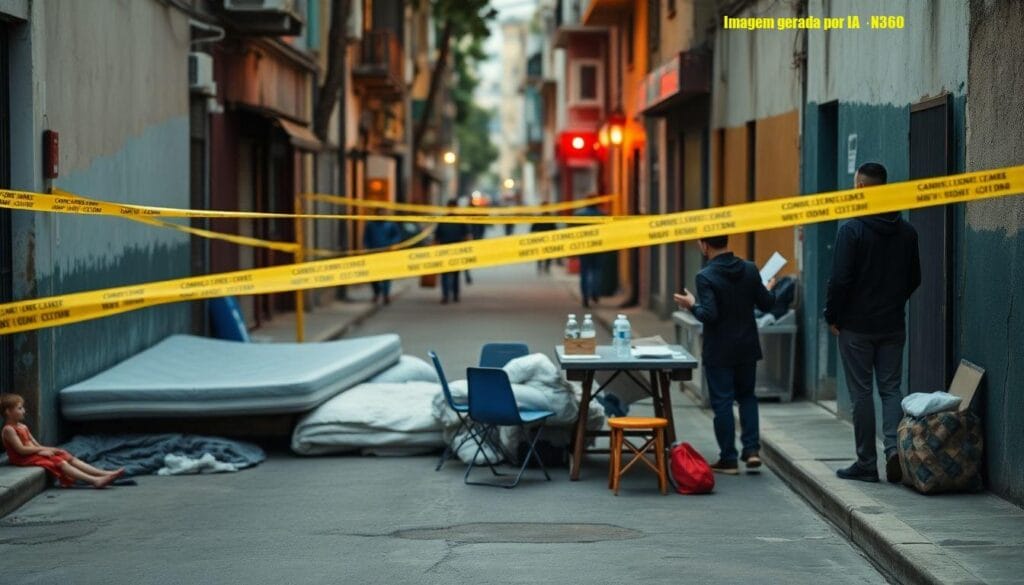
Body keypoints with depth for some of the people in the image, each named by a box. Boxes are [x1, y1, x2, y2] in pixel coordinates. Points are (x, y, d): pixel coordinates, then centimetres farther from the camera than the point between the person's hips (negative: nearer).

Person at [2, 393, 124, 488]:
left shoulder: (23, 427, 18)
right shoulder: (9, 429, -12)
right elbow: (21, 449, -20)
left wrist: (50, 449, -1)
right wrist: (42, 449, -14)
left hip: (33, 454, 9)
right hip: (24, 459, -9)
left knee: (69, 458, -4)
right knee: (60, 463, -23)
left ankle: (106, 474, -15)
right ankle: (95, 481, -35)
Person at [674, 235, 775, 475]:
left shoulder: (706, 277, -17)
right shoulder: (750, 270, -1)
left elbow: (709, 315, -22)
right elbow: (766, 304, 4)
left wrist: (692, 305, -4)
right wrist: (770, 290, 25)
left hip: (719, 351, -5)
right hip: (747, 347, 5)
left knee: (722, 402, 3)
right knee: (747, 396, 19)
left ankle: (728, 459, 6)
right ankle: (752, 448, 7)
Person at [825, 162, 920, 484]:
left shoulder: (851, 229, -13)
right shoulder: (906, 231, 5)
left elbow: (840, 279, -15)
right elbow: (914, 278, 12)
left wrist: (832, 316, -3)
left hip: (857, 326, -4)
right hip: (893, 325, 4)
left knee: (861, 393, 2)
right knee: (891, 388, 10)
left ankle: (866, 463, 5)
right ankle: (894, 447, -9)